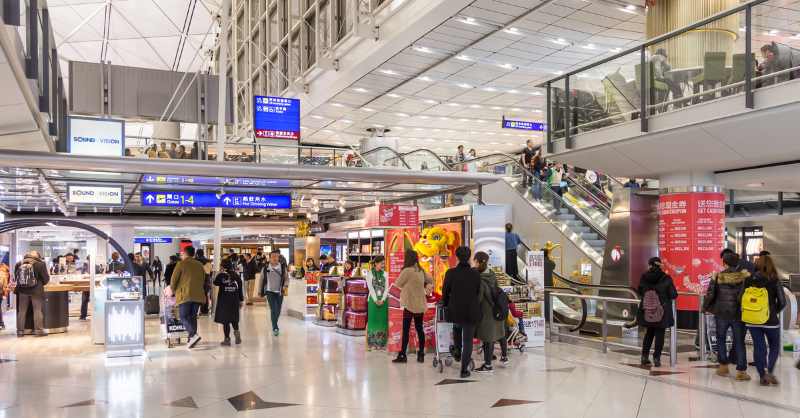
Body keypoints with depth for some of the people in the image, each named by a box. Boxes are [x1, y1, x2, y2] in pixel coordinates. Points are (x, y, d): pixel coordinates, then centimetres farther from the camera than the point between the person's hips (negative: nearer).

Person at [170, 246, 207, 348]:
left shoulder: (181, 264, -3)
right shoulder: (200, 265, 15)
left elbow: (174, 279, -1)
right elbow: (203, 280, 23)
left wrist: (173, 290, 15)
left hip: (185, 295, -6)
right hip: (198, 295, 6)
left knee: (183, 317, -4)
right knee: (193, 317, 11)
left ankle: (193, 335, -22)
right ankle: (192, 340, 10)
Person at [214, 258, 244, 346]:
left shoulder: (221, 275, -9)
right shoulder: (236, 276, 3)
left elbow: (215, 283, 7)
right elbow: (240, 289, 6)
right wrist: (241, 301, 13)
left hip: (224, 301, -3)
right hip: (234, 301, 4)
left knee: (225, 320, 2)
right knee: (234, 318, 18)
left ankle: (227, 339, 3)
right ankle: (236, 331, -6)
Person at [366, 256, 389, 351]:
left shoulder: (385, 274, 8)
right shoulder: (369, 274, 4)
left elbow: (387, 288, 2)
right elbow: (370, 288, -4)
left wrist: (383, 299, -11)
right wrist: (375, 300, -14)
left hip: (383, 299, 2)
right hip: (373, 299, -2)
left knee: (383, 320, 2)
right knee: (372, 320, -3)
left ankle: (382, 343, 8)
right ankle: (371, 343, 2)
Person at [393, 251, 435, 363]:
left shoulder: (407, 271, -17)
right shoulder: (421, 270, 5)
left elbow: (397, 284, -8)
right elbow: (430, 280, 19)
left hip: (410, 304, -7)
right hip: (420, 304, 7)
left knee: (406, 330, -1)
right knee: (419, 329, 10)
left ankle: (402, 355, 2)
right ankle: (421, 355, 12)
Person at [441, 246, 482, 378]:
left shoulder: (450, 273, -11)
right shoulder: (476, 274, -7)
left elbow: (445, 292, 0)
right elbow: (478, 292, 5)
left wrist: (445, 304, 20)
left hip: (455, 310, 0)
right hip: (471, 311, 0)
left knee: (457, 328, 33)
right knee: (468, 339, 8)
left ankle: (457, 352, 35)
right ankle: (465, 368, 8)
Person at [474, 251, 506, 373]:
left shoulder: (478, 278, -23)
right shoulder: (492, 274, -2)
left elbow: (478, 297, -21)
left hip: (486, 311, -7)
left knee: (488, 338, 1)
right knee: (500, 333, 22)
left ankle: (488, 365, 11)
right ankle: (504, 356, 41)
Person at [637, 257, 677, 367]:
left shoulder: (644, 277, -5)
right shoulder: (666, 278, -12)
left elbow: (640, 293, 7)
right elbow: (673, 295, -9)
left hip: (647, 312, 3)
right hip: (662, 313, -3)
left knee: (649, 333, 19)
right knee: (660, 335, 9)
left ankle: (644, 356, 21)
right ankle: (656, 358, 12)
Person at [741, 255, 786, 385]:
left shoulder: (748, 280, -2)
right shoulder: (775, 281, -8)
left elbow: (741, 299, 0)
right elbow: (782, 302, -5)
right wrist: (775, 312, 13)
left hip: (752, 320, 2)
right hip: (770, 321, -2)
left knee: (758, 347, 9)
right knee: (775, 346, 15)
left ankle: (762, 376, 11)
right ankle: (769, 371, -1)